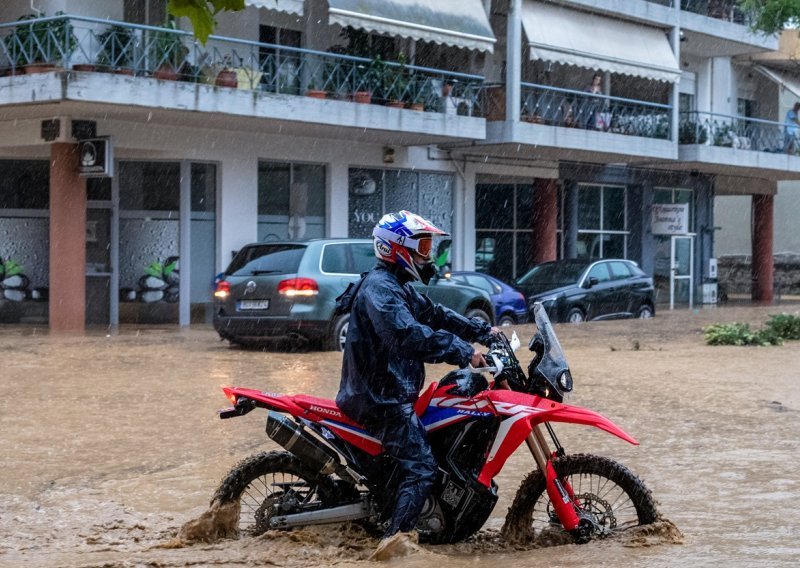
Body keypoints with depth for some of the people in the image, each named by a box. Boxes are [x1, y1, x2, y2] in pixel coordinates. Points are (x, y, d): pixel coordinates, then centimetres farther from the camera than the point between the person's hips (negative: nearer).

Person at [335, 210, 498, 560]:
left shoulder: (399, 287, 17)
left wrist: (483, 331, 16)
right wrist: (463, 352, -33)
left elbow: (434, 315, 22)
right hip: (383, 397, -11)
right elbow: (409, 334, -32)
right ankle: (396, 539, -26)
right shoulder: (379, 288, -18)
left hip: (388, 391, 11)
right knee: (421, 469, -16)